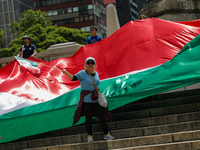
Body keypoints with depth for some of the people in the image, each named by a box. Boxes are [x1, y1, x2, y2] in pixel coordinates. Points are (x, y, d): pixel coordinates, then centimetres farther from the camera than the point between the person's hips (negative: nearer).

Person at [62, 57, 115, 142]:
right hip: (86, 99, -5)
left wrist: (99, 94, 14)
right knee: (88, 118, -1)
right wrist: (66, 73, -35)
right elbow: (73, 78, -19)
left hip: (96, 99, 5)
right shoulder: (82, 73, -7)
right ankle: (89, 135, 10)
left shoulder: (96, 73, 9)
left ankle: (106, 134, 12)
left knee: (102, 116, 3)